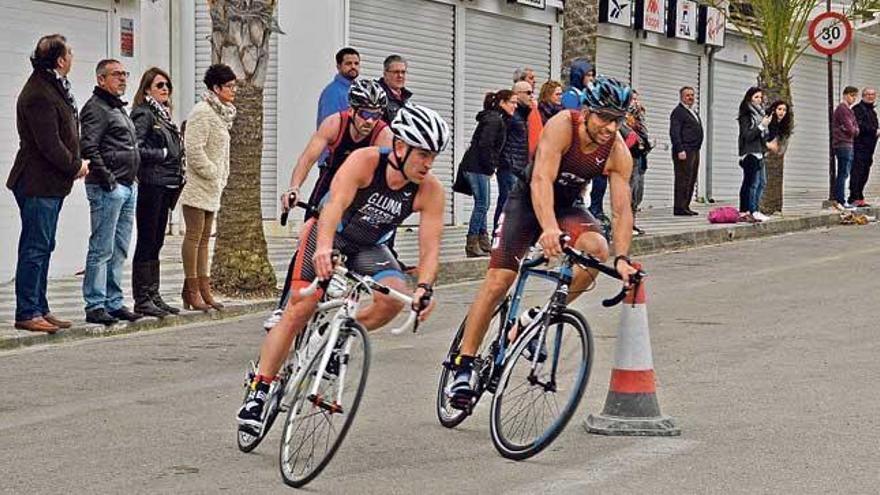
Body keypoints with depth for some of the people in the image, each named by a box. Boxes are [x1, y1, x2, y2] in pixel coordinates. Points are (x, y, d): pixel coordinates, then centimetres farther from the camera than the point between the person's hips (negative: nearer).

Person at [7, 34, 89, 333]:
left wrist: (76, 163, 5)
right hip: (38, 183, -10)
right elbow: (49, 145, -21)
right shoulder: (39, 95, -19)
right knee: (35, 249, -5)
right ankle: (27, 313, 0)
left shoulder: (54, 87, 14)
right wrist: (76, 167, -8)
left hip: (52, 184, 10)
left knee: (43, 248, 14)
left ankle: (39, 309, 21)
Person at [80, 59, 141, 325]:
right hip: (108, 188, -10)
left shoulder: (119, 108, 21)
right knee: (102, 250, -7)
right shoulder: (96, 108, -8)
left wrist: (133, 176, 18)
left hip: (128, 186, 10)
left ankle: (114, 302, 18)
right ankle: (95, 306, -3)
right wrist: (106, 178, -19)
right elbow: (88, 147, -18)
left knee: (119, 250, 12)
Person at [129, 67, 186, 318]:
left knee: (156, 243, 12)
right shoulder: (143, 114, -8)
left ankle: (153, 296, 18)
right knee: (146, 243, -5)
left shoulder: (163, 114, 18)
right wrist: (162, 154, -12)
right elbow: (135, 148, -18)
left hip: (166, 186, 9)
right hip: (150, 185, -9)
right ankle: (142, 299, -2)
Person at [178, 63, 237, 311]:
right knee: (194, 236, -6)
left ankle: (203, 289, 15)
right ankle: (192, 289, -3)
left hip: (212, 188, 10)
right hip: (197, 185, -10)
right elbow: (194, 149, -21)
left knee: (204, 238, 11)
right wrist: (213, 174, -15)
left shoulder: (221, 114, 17)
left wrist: (222, 177, 13)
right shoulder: (202, 112, -14)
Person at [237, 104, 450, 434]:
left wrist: (424, 287, -41)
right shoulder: (365, 161, -28)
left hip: (369, 248, 3)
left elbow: (430, 247, -22)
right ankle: (257, 394, -4)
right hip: (330, 234, -3)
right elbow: (336, 203, -43)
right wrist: (324, 247, -61)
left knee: (395, 297, -25)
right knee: (299, 310, -13)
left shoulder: (430, 191, -19)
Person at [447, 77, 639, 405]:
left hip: (567, 206, 3)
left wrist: (622, 259, -31)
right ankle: (464, 366, -5)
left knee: (596, 249, -28)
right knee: (498, 282, -13)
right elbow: (541, 180, -39)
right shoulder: (562, 126, -28)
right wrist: (548, 229, -55)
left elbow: (622, 209, -17)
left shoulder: (618, 153, -17)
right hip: (528, 199, -3)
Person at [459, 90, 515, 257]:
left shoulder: (499, 119, 17)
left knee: (482, 205, 13)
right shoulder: (494, 120, -14)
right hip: (477, 167, -10)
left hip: (479, 167, 10)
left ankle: (483, 242, 18)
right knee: (481, 204, -7)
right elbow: (484, 145, -23)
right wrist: (491, 167, -15)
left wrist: (492, 165, 11)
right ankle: (472, 245, -5)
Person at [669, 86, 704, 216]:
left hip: (694, 151, 9)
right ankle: (679, 208, -10)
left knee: (691, 181, 9)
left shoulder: (694, 112, 22)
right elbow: (674, 132, -14)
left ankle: (685, 206, 13)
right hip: (684, 151, -9)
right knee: (683, 179, -10)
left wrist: (697, 149, 17)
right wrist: (680, 150, -21)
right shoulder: (678, 111, -7)